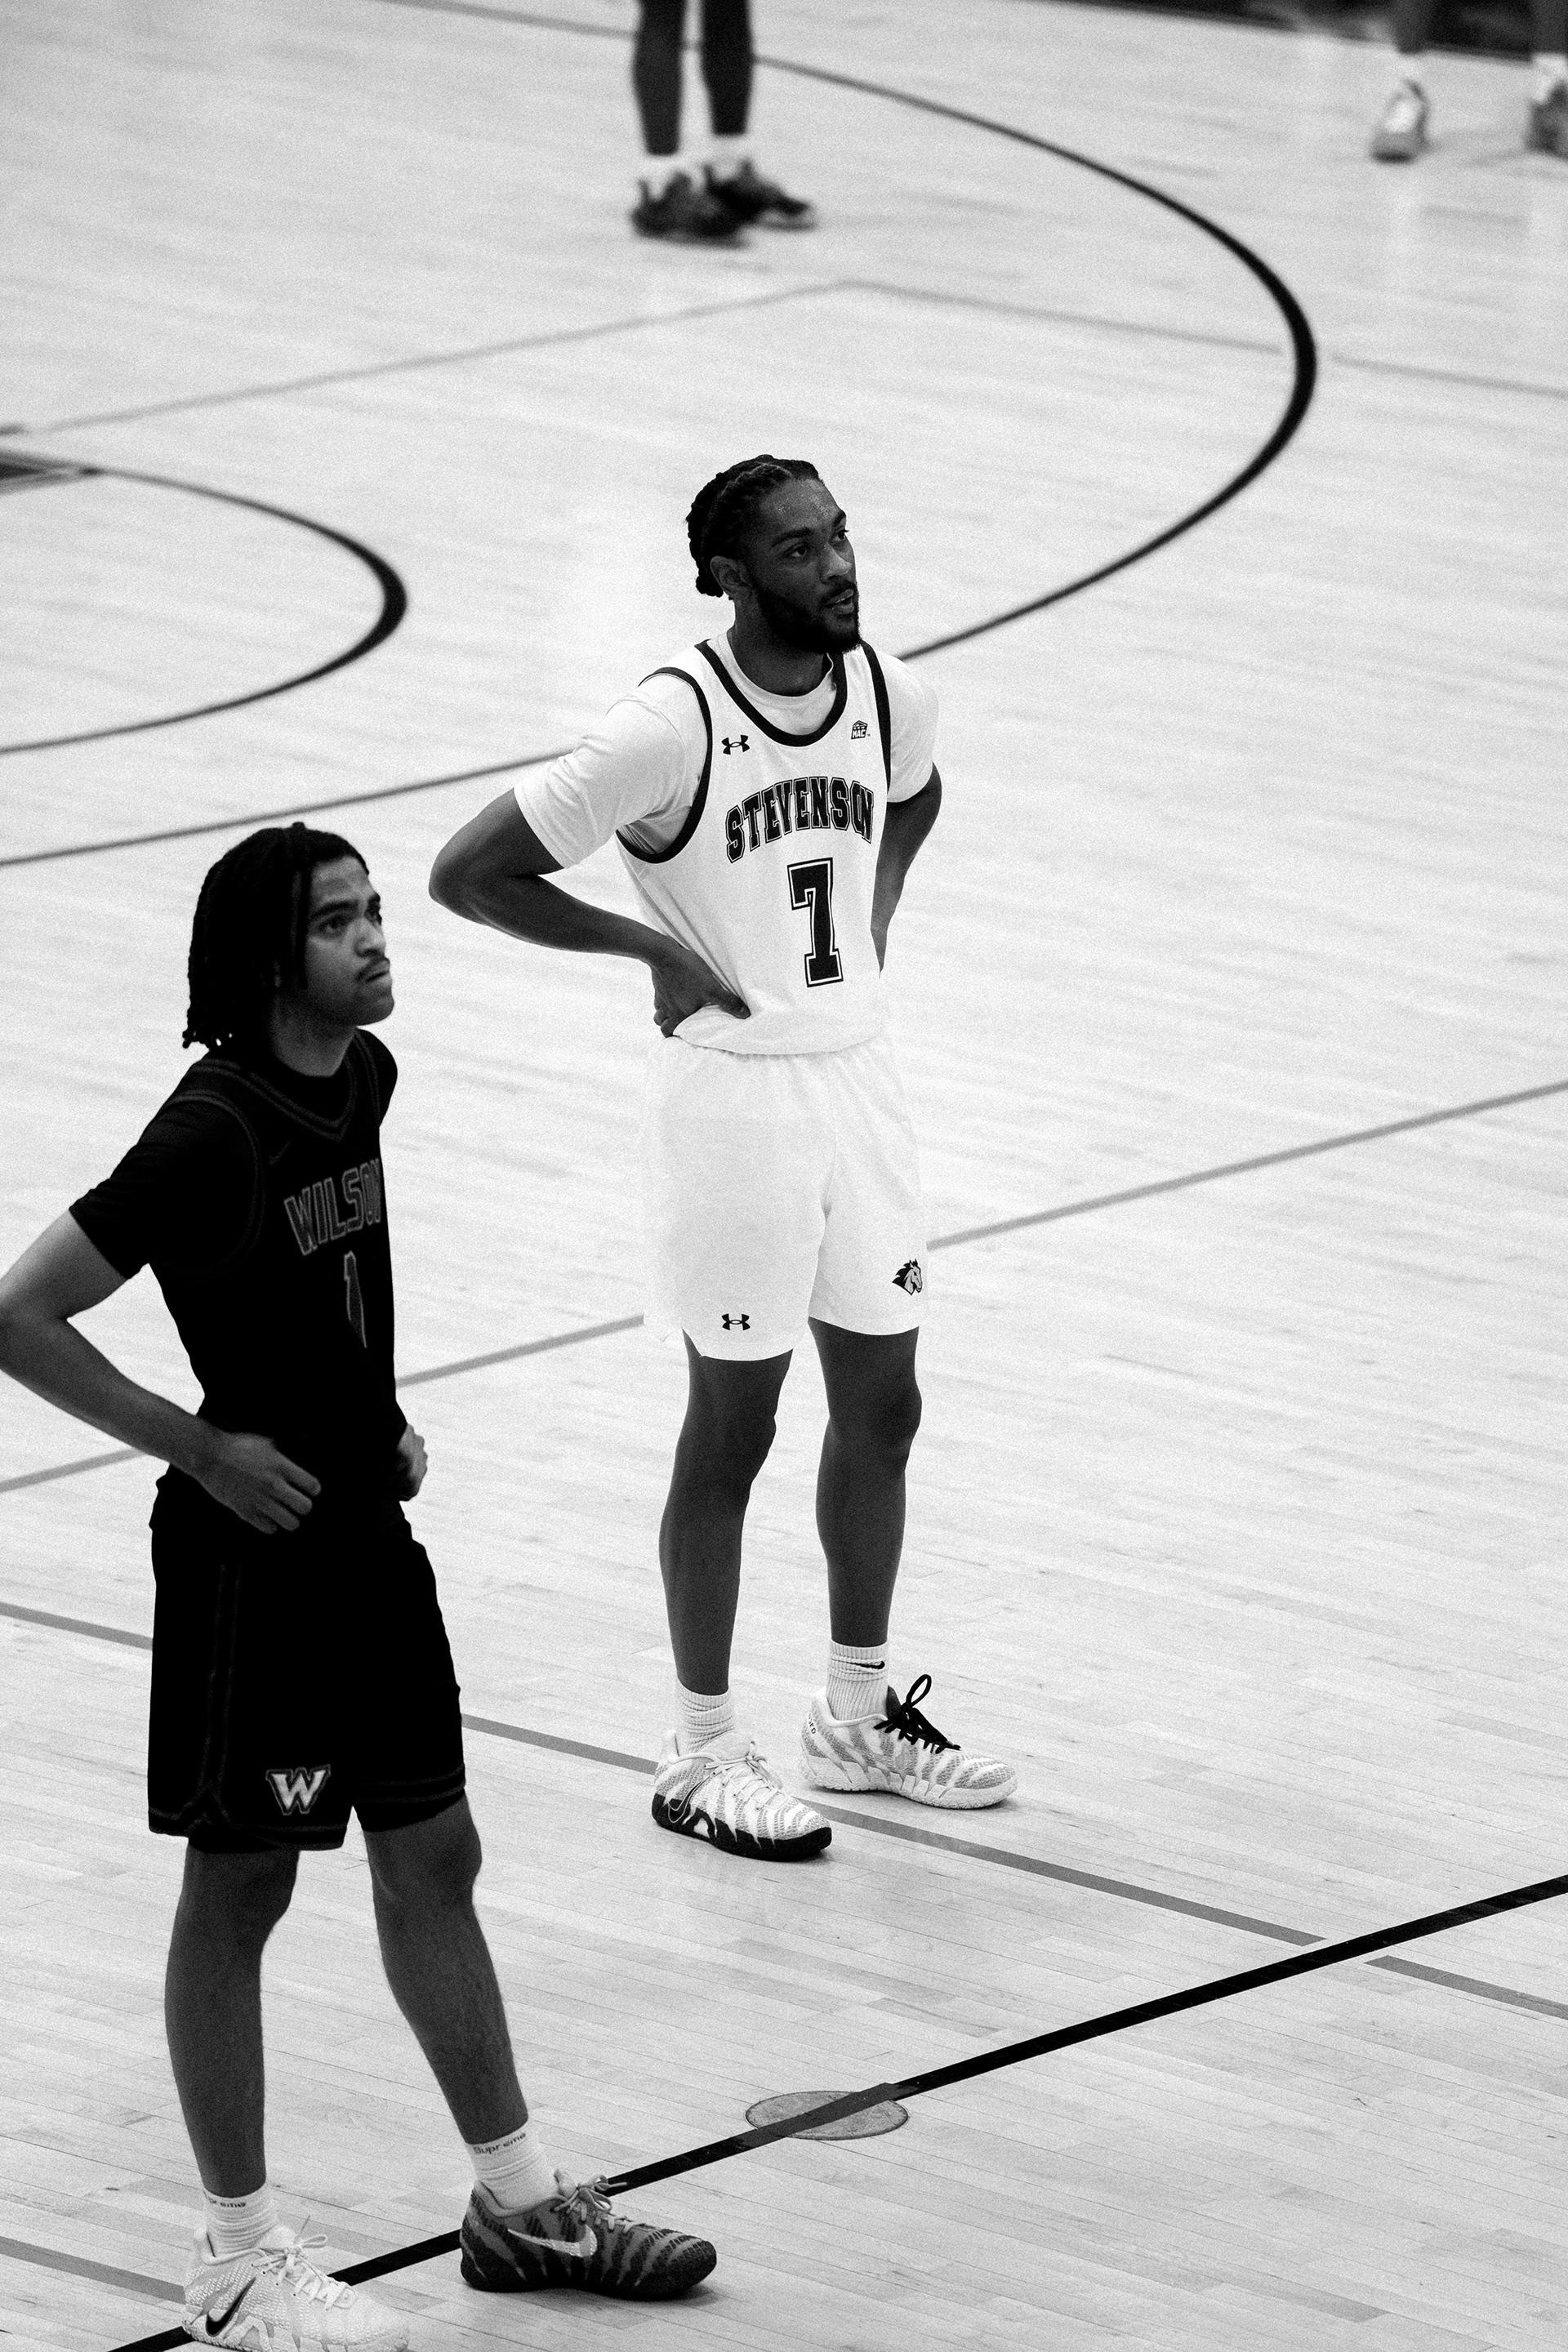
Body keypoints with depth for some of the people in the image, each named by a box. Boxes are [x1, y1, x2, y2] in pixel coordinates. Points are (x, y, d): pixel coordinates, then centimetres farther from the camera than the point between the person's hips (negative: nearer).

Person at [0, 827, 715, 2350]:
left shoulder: (364, 1078, 3)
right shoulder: (212, 1136, -22)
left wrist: (381, 1421, 11)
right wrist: (201, 1448, -18)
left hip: (366, 1526, 8)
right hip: (251, 1549, -8)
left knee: (433, 1860, 15)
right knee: (240, 1888, 3)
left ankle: (518, 2199, 27)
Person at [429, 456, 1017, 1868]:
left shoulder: (889, 695, -2)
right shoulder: (674, 727, -21)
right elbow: (468, 873, -19)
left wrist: (872, 930, 10)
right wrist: (655, 947, -16)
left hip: (860, 1073, 6)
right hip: (735, 1084, -6)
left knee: (881, 1405, 14)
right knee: (732, 1428, 3)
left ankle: (861, 1717, 30)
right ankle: (703, 1754, 16)